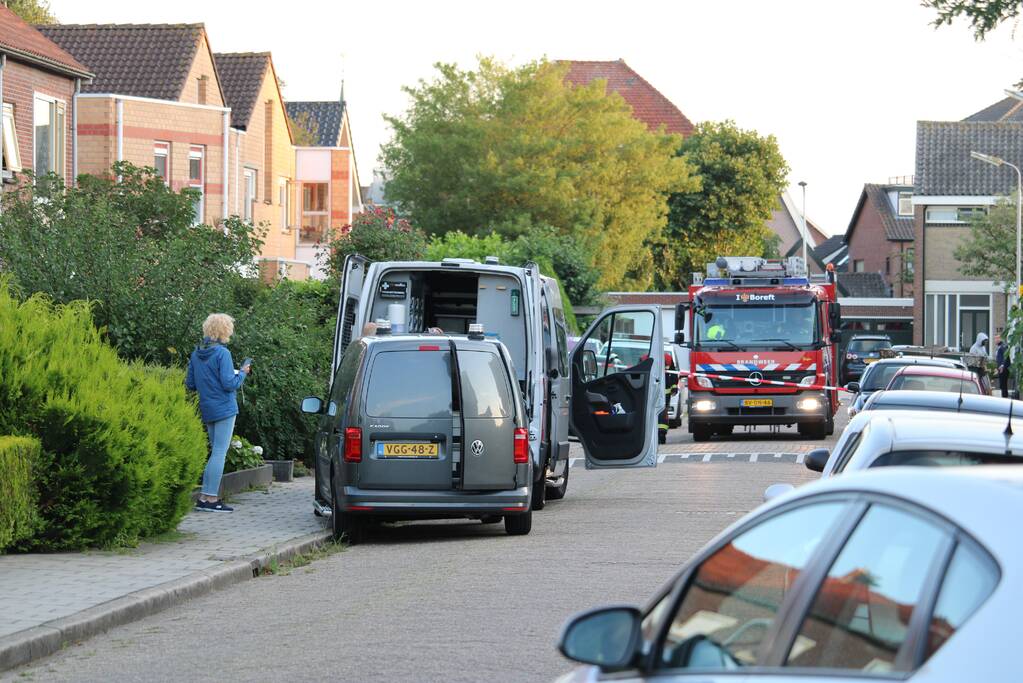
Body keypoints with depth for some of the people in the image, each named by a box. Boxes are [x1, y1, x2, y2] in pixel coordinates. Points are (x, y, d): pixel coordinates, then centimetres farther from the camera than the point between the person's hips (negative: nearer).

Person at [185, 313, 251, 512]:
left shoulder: (196, 354, 8)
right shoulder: (222, 353, -14)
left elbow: (190, 384, 11)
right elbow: (229, 384, -18)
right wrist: (242, 373, -2)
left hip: (207, 411, 7)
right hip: (224, 409, -7)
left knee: (216, 452, 16)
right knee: (219, 453, -4)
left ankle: (205, 497, 14)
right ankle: (211, 498, -6)